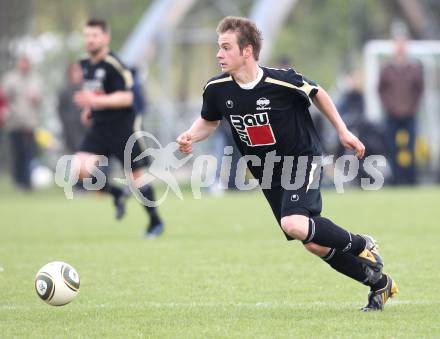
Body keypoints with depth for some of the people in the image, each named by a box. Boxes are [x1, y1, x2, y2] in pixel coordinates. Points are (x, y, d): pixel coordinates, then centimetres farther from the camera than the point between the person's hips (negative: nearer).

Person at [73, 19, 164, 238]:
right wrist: (89, 109, 12)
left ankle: (155, 222, 16)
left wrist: (96, 101, -31)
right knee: (81, 168, -12)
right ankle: (117, 194, 10)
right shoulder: (86, 65, 9)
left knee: (136, 175, 0)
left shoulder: (113, 65, -16)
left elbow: (126, 97, -23)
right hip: (99, 127, 7)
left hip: (122, 127, -7)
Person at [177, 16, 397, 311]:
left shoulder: (282, 81, -22)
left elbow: (317, 93, -2)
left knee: (295, 224, -30)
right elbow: (209, 121, 9)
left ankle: (362, 246, -4)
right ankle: (379, 283, 22)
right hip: (268, 175, 5)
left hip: (303, 160, -5)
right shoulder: (217, 89, -11)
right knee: (314, 244, 4)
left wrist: (343, 131, 2)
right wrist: (190, 137, -12)